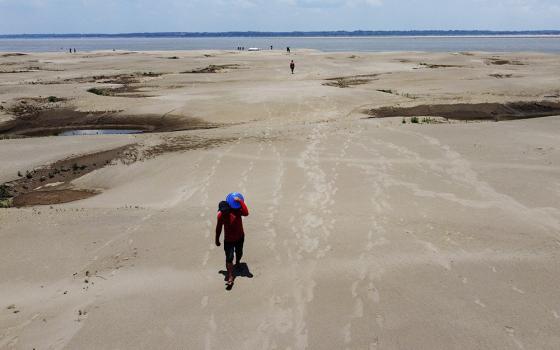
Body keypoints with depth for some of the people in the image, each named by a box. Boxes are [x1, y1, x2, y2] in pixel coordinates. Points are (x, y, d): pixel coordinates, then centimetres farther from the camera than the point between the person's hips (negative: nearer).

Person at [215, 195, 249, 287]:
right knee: (229, 258, -8)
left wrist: (240, 201, -44)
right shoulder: (220, 215, -18)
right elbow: (218, 228, -4)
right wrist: (217, 240, 4)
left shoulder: (236, 210, -23)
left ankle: (237, 263, 56)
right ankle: (230, 277, -4)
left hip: (240, 237, 1)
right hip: (228, 240, -1)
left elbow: (246, 213, -44)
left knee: (239, 253, 25)